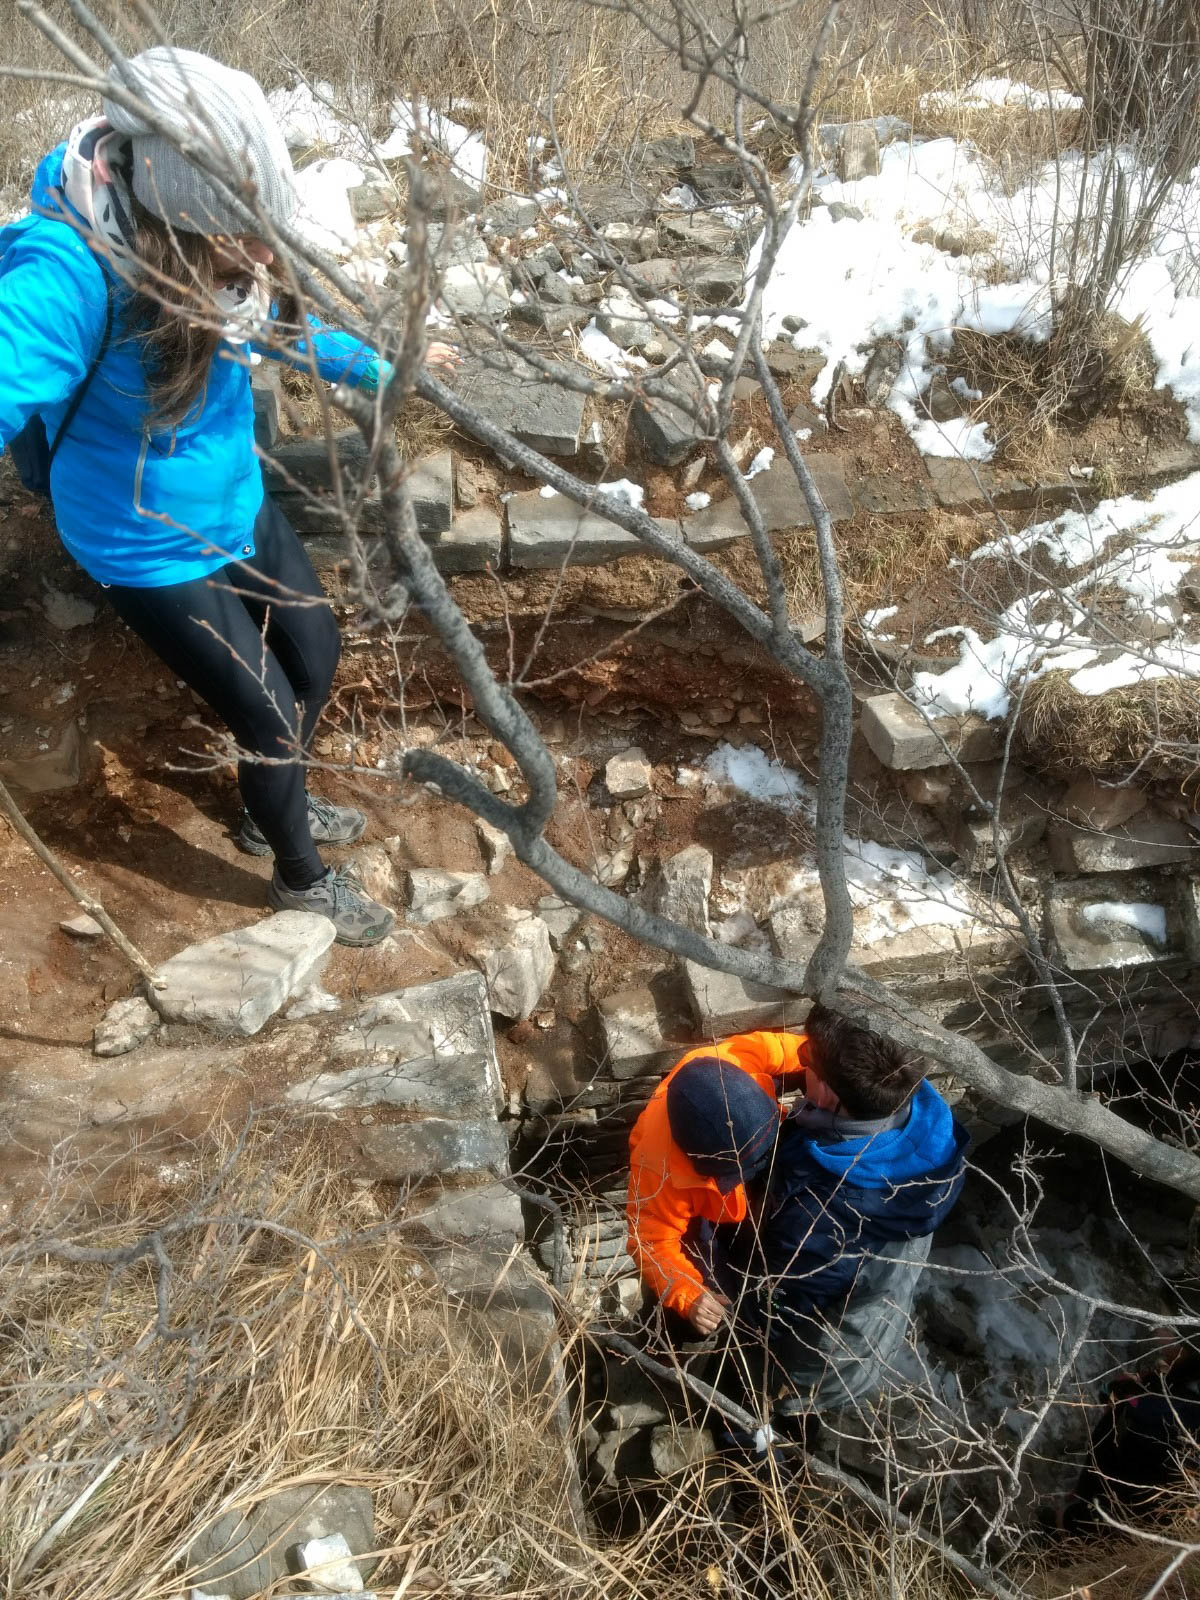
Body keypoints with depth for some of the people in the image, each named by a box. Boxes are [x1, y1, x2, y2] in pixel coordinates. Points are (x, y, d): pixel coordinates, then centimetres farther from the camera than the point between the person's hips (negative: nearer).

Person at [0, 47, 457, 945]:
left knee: (318, 655, 20)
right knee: (271, 718, 3)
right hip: (155, 556, -7)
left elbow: (282, 328, 11)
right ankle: (300, 878, 34)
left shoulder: (210, 251, -9)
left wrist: (380, 368, 20)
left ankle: (273, 812, 49)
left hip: (241, 511, 8)